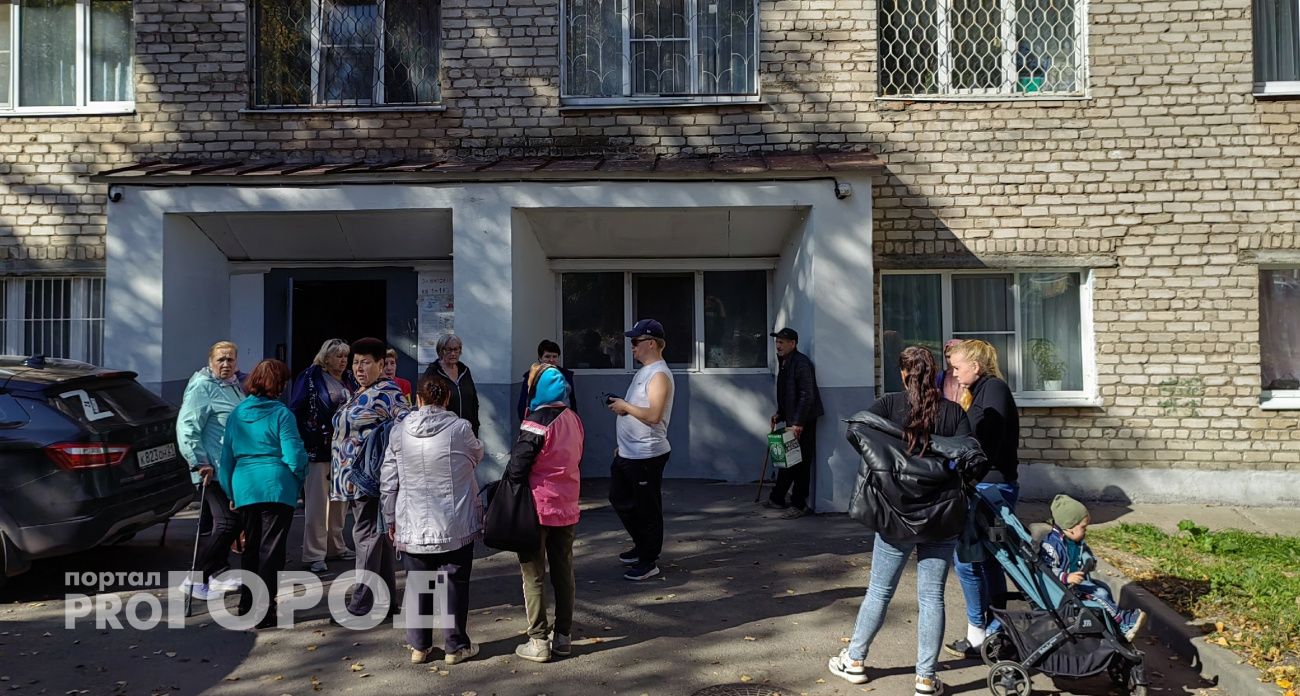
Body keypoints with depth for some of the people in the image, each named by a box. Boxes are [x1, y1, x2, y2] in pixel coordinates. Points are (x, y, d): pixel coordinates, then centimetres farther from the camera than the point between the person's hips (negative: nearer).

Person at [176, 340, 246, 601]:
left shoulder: (235, 385, 16)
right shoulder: (203, 386, -12)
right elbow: (186, 427, -18)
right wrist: (200, 463, -22)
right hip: (215, 471, -10)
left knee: (234, 522, 15)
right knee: (226, 524, -12)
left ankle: (216, 574, 28)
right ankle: (196, 580, -1)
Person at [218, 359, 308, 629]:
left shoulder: (236, 413, 9)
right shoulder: (281, 413, -8)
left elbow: (227, 456, 13)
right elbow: (293, 455, -13)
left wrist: (230, 492, 20)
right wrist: (300, 477, 7)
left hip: (244, 489, 5)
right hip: (277, 488, -5)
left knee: (251, 548, 18)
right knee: (271, 549, 2)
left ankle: (247, 606, 26)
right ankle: (265, 612, 4)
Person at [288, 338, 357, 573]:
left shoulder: (349, 380, 12)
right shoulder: (310, 377, -6)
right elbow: (295, 411, -9)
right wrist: (300, 443, -15)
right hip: (318, 449, -6)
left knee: (340, 501, 13)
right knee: (317, 502, -3)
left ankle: (336, 546, 25)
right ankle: (314, 554, 4)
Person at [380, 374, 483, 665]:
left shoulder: (399, 431, -3)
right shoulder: (460, 428, -12)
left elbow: (388, 482, 2)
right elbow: (477, 455, 9)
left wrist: (391, 519, 13)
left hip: (413, 526, 2)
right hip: (456, 525, -2)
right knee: (455, 582, 10)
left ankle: (419, 646, 23)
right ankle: (455, 646, 19)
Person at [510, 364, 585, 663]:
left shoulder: (536, 422, -17)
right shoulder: (574, 419, 4)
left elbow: (517, 467, -15)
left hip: (538, 509, -6)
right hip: (567, 508, 6)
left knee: (534, 575, 5)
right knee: (564, 571, 14)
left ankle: (538, 641, 9)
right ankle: (563, 635, 22)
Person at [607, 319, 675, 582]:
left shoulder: (659, 375, -17)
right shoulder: (643, 372, 14)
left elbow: (653, 415, -29)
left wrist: (624, 406, -19)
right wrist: (622, 431, 20)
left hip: (647, 455, -11)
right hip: (627, 453, 11)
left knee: (647, 510, 1)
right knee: (620, 499, 21)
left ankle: (649, 562, 13)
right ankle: (642, 546, 35)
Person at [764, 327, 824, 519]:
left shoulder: (801, 363, -17)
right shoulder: (784, 363, 13)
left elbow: (807, 395, -22)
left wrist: (798, 423, -24)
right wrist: (779, 414, 15)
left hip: (803, 422, -9)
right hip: (792, 421, 9)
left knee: (800, 462, -1)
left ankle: (799, 505, 7)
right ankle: (777, 498, 27)